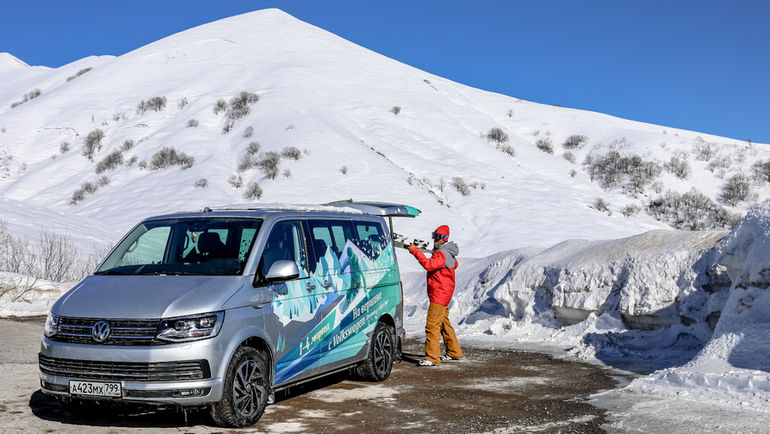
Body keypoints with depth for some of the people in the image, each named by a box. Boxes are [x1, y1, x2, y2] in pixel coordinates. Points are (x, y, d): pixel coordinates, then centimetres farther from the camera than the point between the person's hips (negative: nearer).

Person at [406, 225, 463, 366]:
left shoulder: (442, 253, -18)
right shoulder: (449, 253, 16)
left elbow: (429, 264, -35)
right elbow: (455, 265, 37)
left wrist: (415, 251, -32)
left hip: (439, 295, -11)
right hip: (444, 295, 11)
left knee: (432, 325, -13)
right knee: (444, 323, 20)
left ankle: (432, 357, -14)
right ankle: (454, 352, 29)